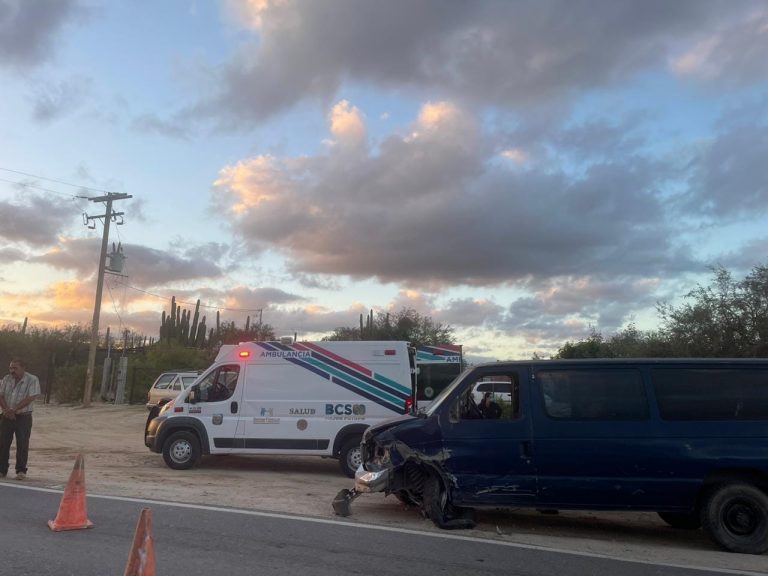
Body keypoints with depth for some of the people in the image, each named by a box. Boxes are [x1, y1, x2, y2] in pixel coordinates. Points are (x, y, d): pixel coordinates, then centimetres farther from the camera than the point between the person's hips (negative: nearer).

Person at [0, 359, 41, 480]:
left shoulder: (32, 380, -7)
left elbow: (31, 398, -16)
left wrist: (13, 409, -20)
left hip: (23, 417, -4)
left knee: (22, 444, -2)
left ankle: (21, 471, 6)